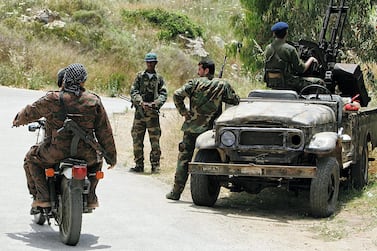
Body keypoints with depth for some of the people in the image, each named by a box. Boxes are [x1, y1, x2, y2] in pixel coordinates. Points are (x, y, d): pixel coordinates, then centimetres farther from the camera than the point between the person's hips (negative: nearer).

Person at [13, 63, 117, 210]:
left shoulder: (52, 100, -10)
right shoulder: (94, 102, -4)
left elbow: (30, 113, 6)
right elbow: (104, 131, 1)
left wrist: (18, 120, 31)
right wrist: (111, 156, 13)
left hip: (56, 151, -2)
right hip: (85, 153, 2)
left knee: (32, 159, 25)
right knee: (96, 160, 36)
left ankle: (42, 197, 15)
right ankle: (90, 197, 26)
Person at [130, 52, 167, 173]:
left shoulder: (159, 78, 9)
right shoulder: (140, 76, 9)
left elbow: (163, 94, 1)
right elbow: (133, 91, 0)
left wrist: (155, 103, -17)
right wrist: (141, 102, -17)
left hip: (153, 112, -1)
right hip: (139, 112, 1)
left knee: (155, 140, -3)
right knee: (137, 140, 3)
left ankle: (155, 165, 3)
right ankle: (139, 165, 12)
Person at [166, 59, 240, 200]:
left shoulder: (196, 83, -4)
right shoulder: (223, 85, 1)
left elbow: (177, 95, -13)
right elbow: (236, 101, 5)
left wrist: (183, 112, -1)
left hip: (192, 126, -1)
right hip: (209, 129, 1)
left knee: (184, 159, 6)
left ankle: (176, 192, 6)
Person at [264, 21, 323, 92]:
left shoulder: (268, 48, 3)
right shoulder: (290, 49, -16)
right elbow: (301, 69, -11)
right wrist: (311, 59, 8)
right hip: (287, 83, -8)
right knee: (319, 82, -2)